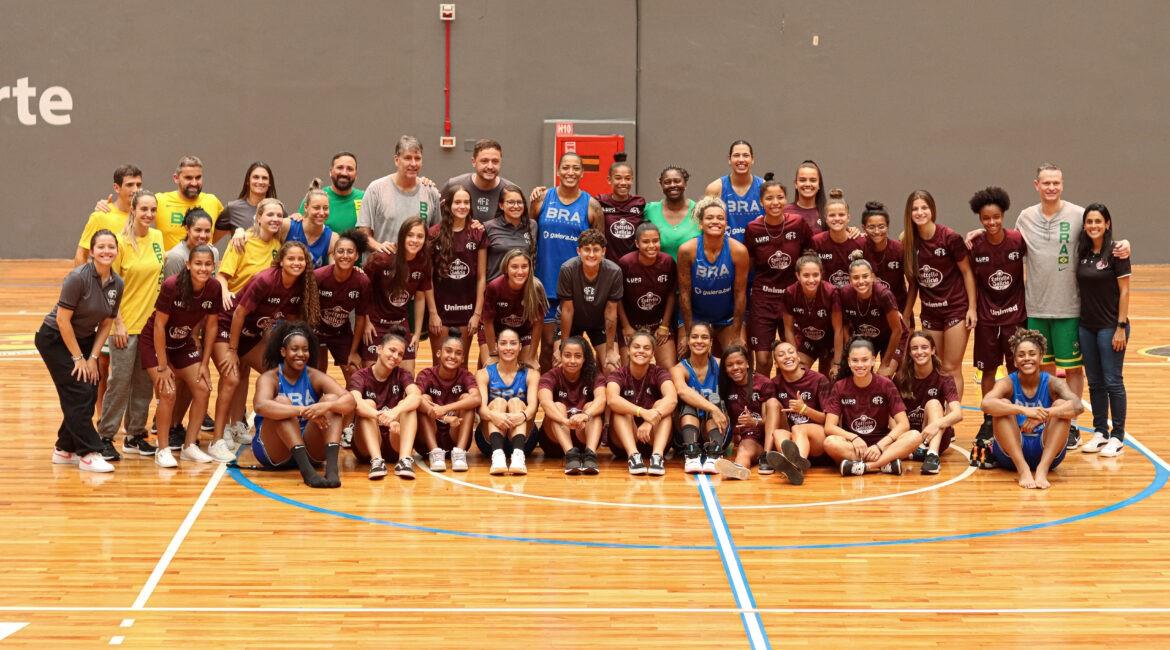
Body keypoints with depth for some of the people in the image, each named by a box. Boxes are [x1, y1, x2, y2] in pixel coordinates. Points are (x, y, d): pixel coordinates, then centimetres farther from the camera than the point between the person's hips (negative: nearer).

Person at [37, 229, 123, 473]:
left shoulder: (117, 284, -6)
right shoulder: (78, 278, -25)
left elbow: (106, 324, 3)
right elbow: (62, 319, -23)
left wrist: (93, 357, -4)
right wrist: (78, 357, -18)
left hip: (84, 338, 7)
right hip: (55, 339, -7)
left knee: (90, 395, 2)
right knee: (78, 394, -12)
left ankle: (64, 450, 17)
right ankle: (89, 454, -8)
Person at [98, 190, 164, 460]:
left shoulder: (158, 238, 5)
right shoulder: (122, 242, -11)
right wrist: (118, 323, -13)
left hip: (152, 322, 5)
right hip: (126, 324, -5)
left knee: (144, 382, 10)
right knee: (120, 380, -4)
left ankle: (135, 434, 20)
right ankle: (105, 436, 4)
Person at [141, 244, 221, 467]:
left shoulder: (214, 288, -15)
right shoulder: (172, 286, -29)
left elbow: (210, 326, -2)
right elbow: (159, 325, -23)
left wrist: (204, 363, -1)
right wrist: (162, 367, -20)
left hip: (183, 343, 5)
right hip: (155, 343, -5)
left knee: (203, 389, -4)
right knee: (168, 393, -17)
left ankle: (189, 446, 10)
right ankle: (163, 450, -4)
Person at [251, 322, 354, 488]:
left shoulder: (315, 377, 0)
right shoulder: (269, 378, -8)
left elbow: (350, 401, -15)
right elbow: (260, 406, -32)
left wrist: (326, 406, -37)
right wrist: (303, 411, -42)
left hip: (310, 450, 3)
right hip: (273, 452, -3)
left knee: (332, 399, -16)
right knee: (282, 402, -26)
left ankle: (332, 468, -38)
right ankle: (306, 470, -44)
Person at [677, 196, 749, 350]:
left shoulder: (738, 251, -19)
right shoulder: (687, 250, -20)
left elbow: (740, 293, -12)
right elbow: (684, 293, -12)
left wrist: (736, 334, -9)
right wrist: (689, 333, -11)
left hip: (728, 316, 0)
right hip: (694, 315, 0)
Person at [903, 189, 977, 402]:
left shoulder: (950, 237, -14)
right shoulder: (908, 241, -4)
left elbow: (967, 272, -6)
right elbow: (913, 280, 5)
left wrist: (972, 308, -10)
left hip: (956, 310, -4)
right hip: (929, 312, 4)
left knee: (951, 368, -3)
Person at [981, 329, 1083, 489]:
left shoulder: (1052, 383, -5)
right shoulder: (1008, 383, -7)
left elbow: (1078, 406, -24)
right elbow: (986, 404, -29)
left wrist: (1044, 414, -39)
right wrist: (1023, 410, -42)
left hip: (1047, 452, 1)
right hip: (1011, 453, 0)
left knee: (1061, 405, -20)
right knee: (1002, 405, -22)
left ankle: (1043, 469, -31)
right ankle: (1023, 469, -31)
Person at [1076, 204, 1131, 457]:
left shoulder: (1116, 253, -10)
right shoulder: (1083, 253, 6)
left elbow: (1124, 291, -10)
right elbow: (1081, 288, 11)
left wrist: (1121, 327, -14)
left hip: (1110, 326, -6)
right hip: (1087, 326, 6)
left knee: (1112, 382, -2)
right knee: (1095, 383, 11)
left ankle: (1117, 437, 5)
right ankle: (1100, 432, 19)